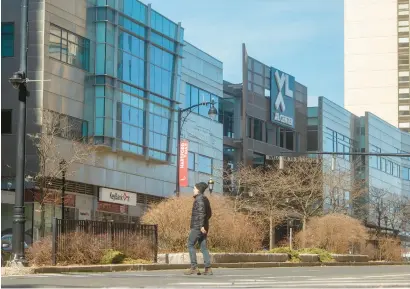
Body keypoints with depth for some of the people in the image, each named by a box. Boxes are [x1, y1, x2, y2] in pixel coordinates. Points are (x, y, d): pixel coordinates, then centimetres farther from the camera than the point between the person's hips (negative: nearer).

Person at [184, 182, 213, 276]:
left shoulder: (199, 199, -11)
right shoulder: (205, 199, 18)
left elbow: (201, 212, -21)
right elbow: (209, 214, 23)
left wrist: (201, 225, -24)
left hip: (197, 227, -9)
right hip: (203, 227, 9)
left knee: (191, 245, -3)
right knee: (203, 247, 6)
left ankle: (194, 267, -8)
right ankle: (208, 268, -1)